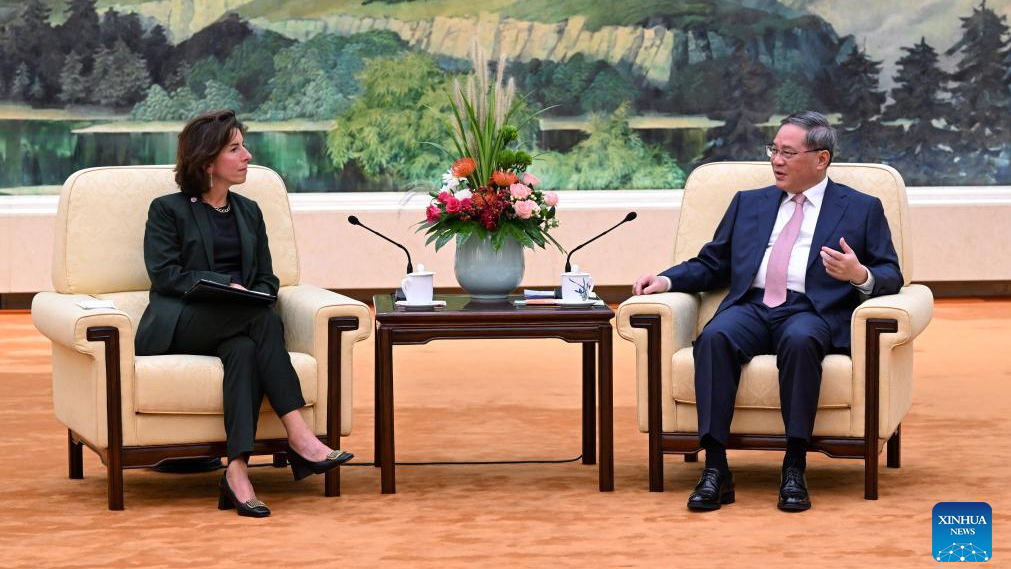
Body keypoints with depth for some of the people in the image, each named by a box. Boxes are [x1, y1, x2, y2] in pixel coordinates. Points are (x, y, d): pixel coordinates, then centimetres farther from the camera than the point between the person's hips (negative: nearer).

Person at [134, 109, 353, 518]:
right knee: (263, 318, -34)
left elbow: (266, 279, 18)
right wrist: (226, 285, -17)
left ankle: (237, 472, -49)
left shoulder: (248, 212, 22)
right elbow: (165, 274, -5)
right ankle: (299, 437, -42)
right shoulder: (168, 210, 7)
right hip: (179, 327, -4)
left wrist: (252, 295, -7)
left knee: (244, 349, -36)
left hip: (234, 326, 4)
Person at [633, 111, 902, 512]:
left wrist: (860, 276, -15)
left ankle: (795, 468, -33)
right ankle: (715, 470, -34)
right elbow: (711, 265, 23)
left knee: (800, 340, -39)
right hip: (750, 308, 3)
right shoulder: (749, 204, 25)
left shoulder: (862, 209, 15)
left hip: (811, 311, -3)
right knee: (714, 337, -32)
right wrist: (666, 280, 4)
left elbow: (891, 278, 8)